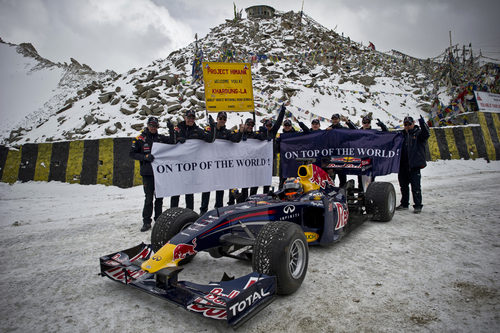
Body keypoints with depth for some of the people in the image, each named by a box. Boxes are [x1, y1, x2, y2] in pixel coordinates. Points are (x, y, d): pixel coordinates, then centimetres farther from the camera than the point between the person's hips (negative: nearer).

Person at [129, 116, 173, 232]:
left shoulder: (160, 138, 11)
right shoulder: (140, 138, 2)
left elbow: (172, 141, 7)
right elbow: (132, 153, 0)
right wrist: (145, 157, -14)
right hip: (147, 173, -3)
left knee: (159, 197, 9)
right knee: (149, 198, -3)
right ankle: (146, 221, 7)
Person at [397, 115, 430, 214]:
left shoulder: (418, 132, 0)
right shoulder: (402, 134, 15)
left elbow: (426, 134, -20)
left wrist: (422, 124, -34)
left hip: (414, 165, -5)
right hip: (403, 165, 6)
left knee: (415, 186, -4)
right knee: (403, 185, 15)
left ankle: (418, 205, 6)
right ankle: (404, 204, 27)